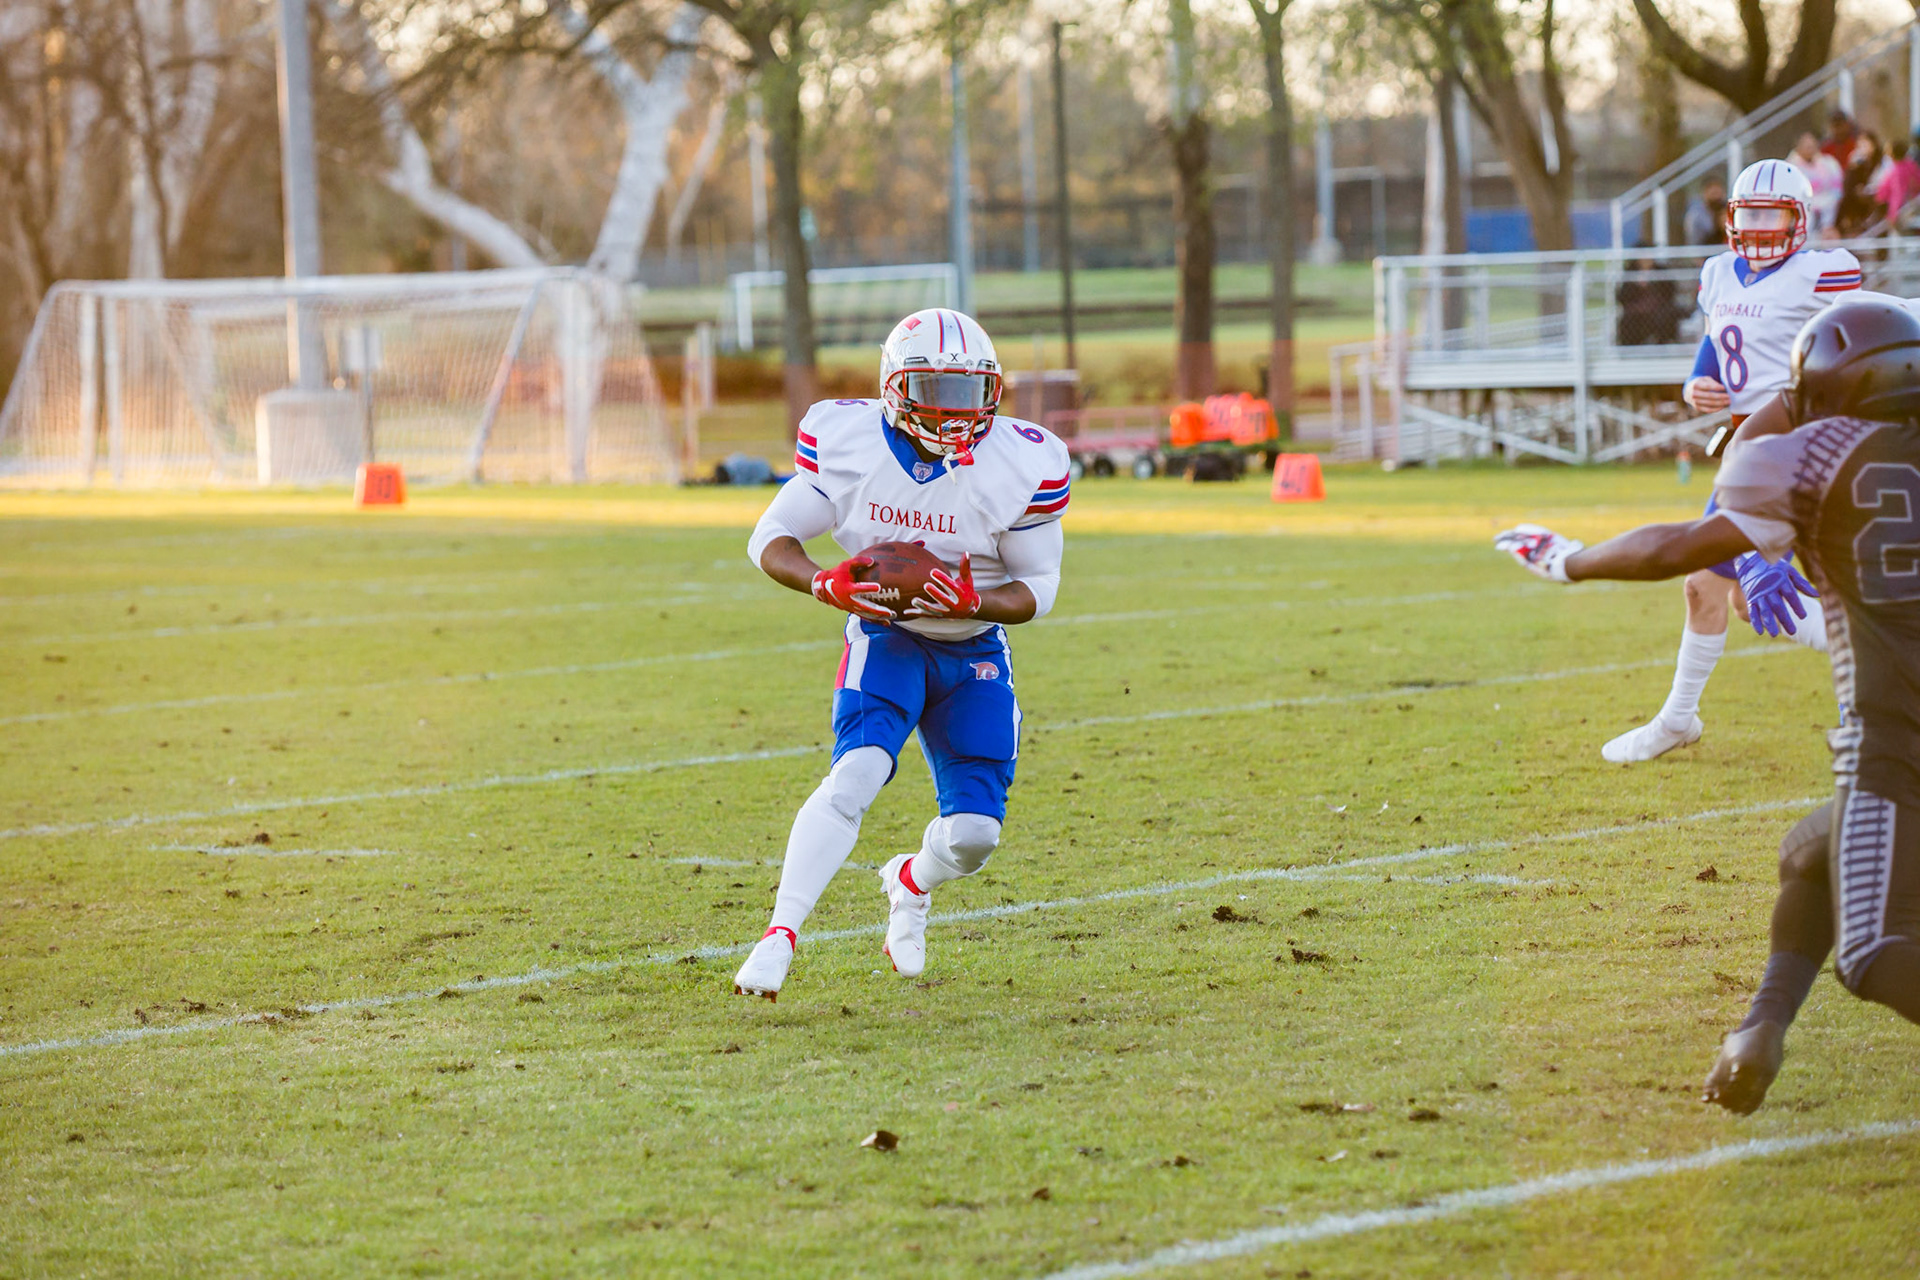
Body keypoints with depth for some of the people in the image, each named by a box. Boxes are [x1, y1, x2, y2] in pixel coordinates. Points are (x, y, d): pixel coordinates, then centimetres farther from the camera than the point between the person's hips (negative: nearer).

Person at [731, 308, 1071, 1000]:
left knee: (975, 833, -6)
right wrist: (827, 585, -28)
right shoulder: (847, 443, -15)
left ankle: (911, 882, 31)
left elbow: (1038, 587, -6)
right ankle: (779, 937, -27)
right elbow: (769, 539, -7)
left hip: (975, 651, 2)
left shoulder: (1021, 465, -16)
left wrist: (974, 602, -28)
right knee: (858, 772, -29)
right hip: (885, 638, -2)